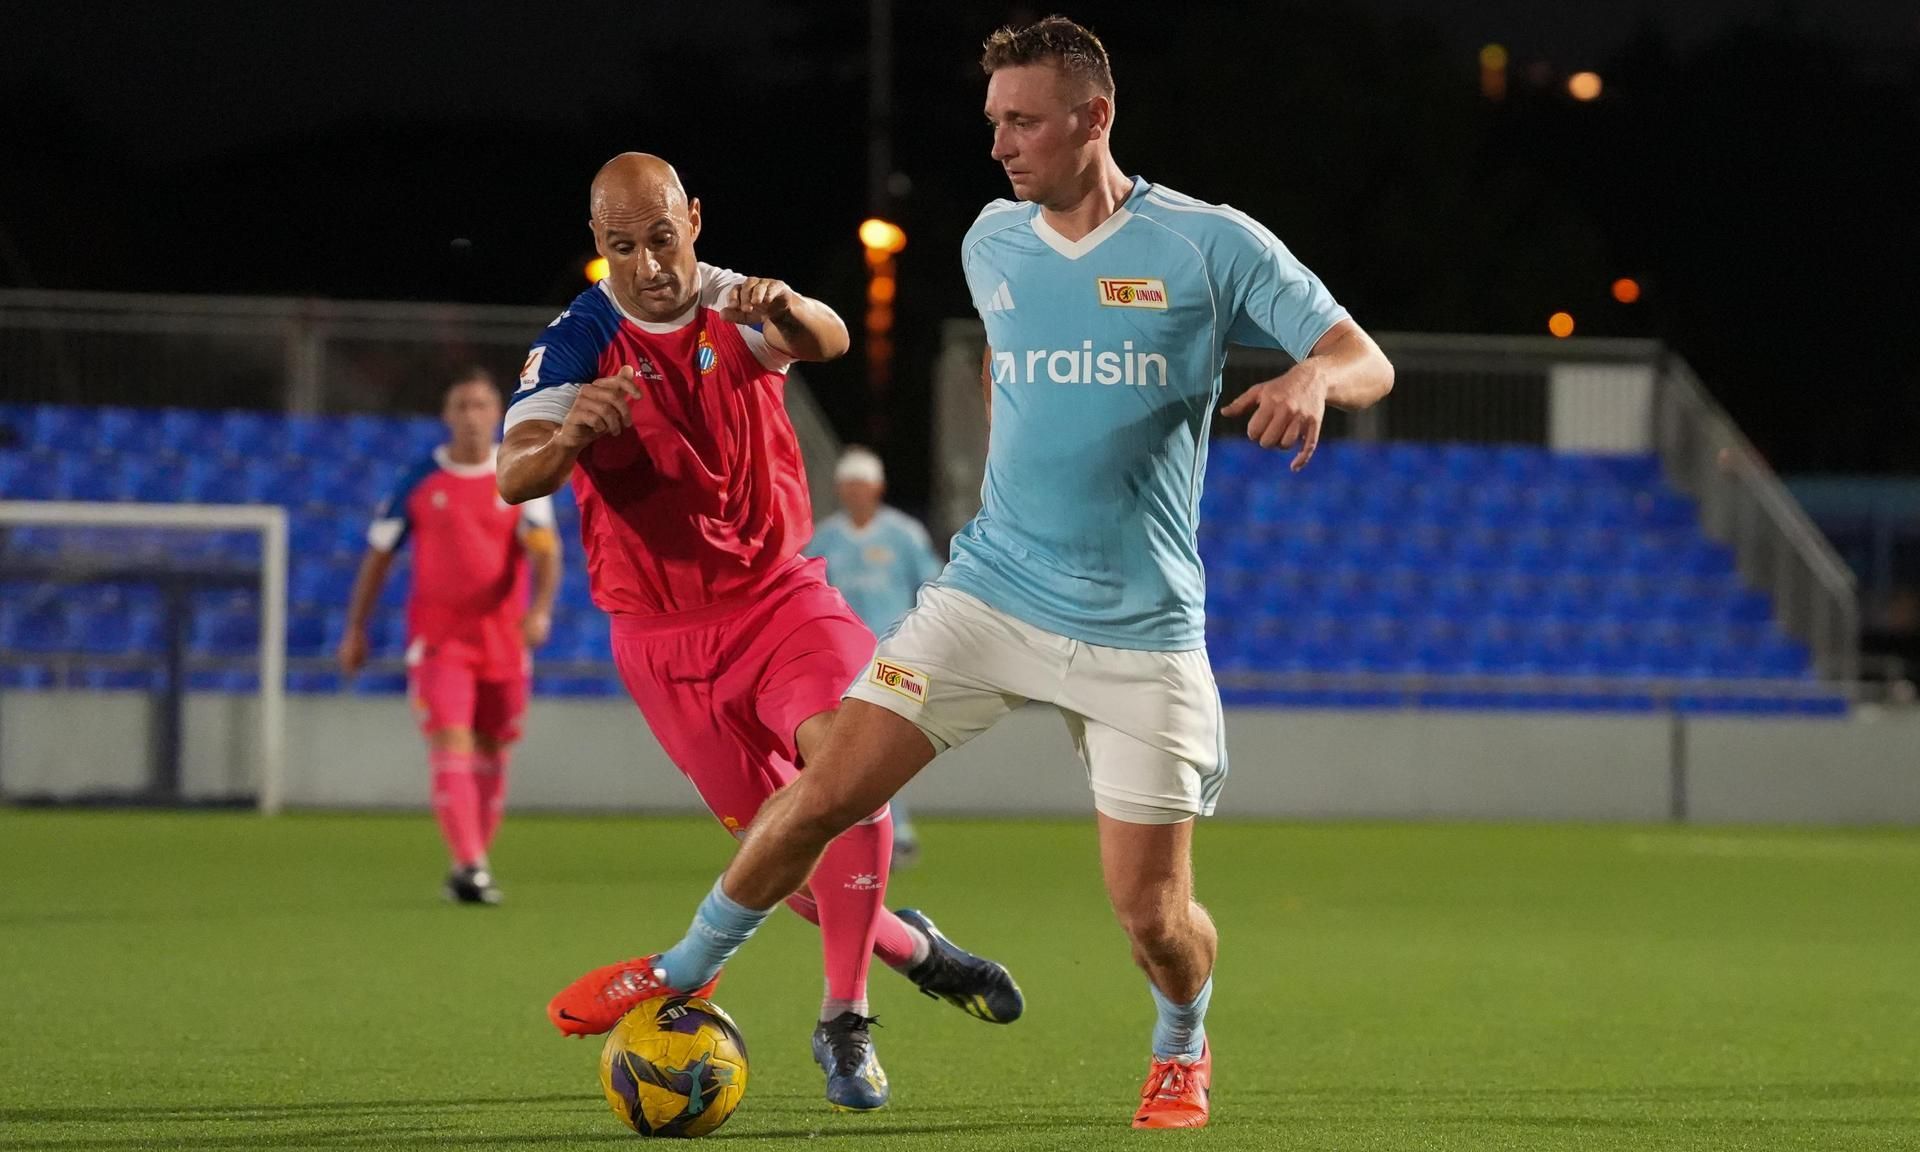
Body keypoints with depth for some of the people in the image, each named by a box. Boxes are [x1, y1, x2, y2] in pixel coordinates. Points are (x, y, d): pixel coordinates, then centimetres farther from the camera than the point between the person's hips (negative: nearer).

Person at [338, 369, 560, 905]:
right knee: (451, 744, -17)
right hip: (437, 636, -2)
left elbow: (545, 550, -11)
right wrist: (355, 630, 8)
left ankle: (469, 869, 24)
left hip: (504, 638, 2)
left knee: (491, 754, 9)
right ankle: (471, 866, -25)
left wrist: (541, 609, -29)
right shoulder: (418, 482, 1)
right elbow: (378, 554, 9)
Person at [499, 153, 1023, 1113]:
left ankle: (844, 1023, -14)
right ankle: (910, 948, 29)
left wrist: (788, 311, -52)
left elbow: (827, 341, -27)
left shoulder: (734, 308, -4)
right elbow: (513, 477, -25)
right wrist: (568, 435, -49)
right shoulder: (577, 345, -10)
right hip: (665, 632, -1)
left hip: (779, 594, 1)